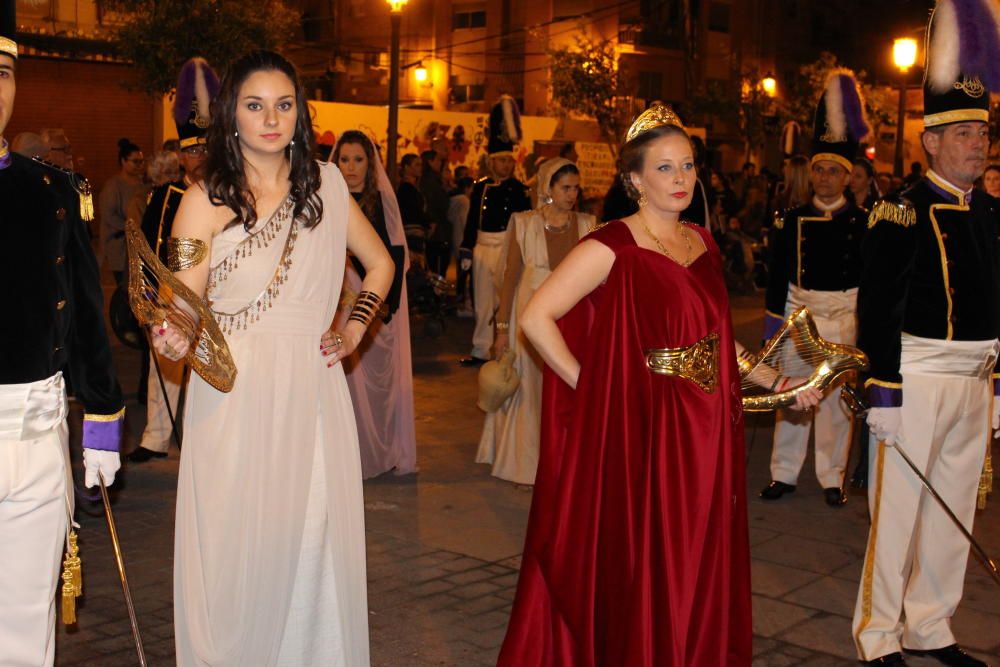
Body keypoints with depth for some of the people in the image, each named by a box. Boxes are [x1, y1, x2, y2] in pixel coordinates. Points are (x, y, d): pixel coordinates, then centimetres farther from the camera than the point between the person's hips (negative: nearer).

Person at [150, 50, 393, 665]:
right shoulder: (206, 200, -1)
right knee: (239, 547, 2)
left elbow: (380, 265, 20)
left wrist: (354, 331, 10)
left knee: (313, 540, 7)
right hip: (234, 391, -2)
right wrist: (175, 338, -26)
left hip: (312, 388, 3)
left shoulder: (326, 184, 7)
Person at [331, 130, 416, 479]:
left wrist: (388, 304, -10)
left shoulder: (384, 201, 2)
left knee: (382, 375, 5)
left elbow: (396, 254, 0)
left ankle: (386, 451, 15)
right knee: (348, 376, 1)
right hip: (342, 302, 0)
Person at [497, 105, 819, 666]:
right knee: (638, 572, 1)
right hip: (641, 431, -6)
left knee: (697, 573, 13)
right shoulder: (612, 247, -10)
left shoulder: (704, 243, 11)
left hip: (705, 431, 6)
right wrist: (593, 388, -13)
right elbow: (536, 318, -13)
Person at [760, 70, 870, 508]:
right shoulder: (791, 221, 1)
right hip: (800, 313, 1)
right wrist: (773, 326, 0)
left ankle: (832, 478, 18)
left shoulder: (863, 222, 0)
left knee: (838, 398, 6)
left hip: (846, 316, 0)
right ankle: (784, 473, 17)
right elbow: (777, 277, 2)